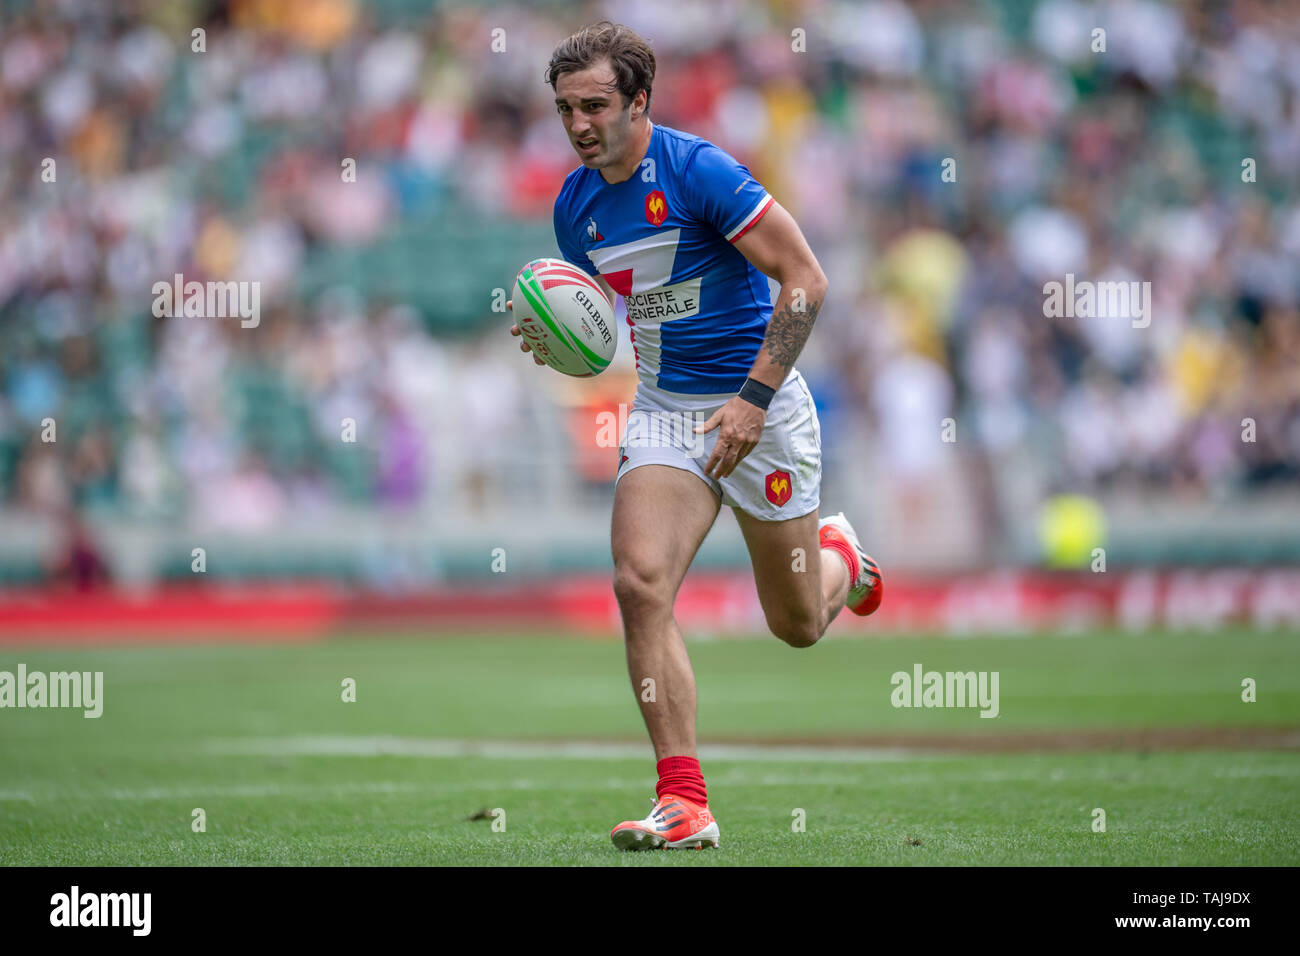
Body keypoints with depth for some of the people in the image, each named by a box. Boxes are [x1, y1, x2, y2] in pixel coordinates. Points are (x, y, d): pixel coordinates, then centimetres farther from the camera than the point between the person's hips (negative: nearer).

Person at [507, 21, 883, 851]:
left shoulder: (698, 170, -18)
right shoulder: (575, 202, 3)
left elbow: (805, 279, -18)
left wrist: (755, 398, -21)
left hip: (760, 408, -5)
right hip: (665, 409, 5)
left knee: (797, 626, 8)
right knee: (641, 583, -19)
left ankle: (840, 555, 46)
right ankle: (685, 803, -17)